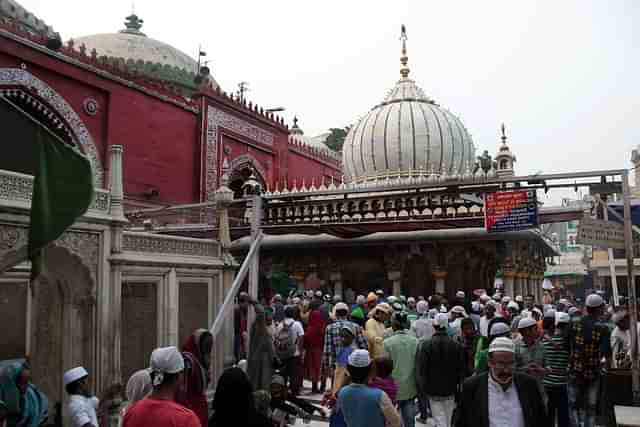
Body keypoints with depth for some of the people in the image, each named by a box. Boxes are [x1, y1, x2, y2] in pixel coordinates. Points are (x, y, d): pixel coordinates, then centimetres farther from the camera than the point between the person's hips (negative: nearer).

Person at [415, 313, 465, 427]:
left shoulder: (426, 345, -12)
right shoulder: (457, 345, -5)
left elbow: (420, 369, -10)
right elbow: (461, 369, 0)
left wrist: (423, 388, 1)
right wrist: (459, 386, 10)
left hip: (433, 390, -2)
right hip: (450, 390, 2)